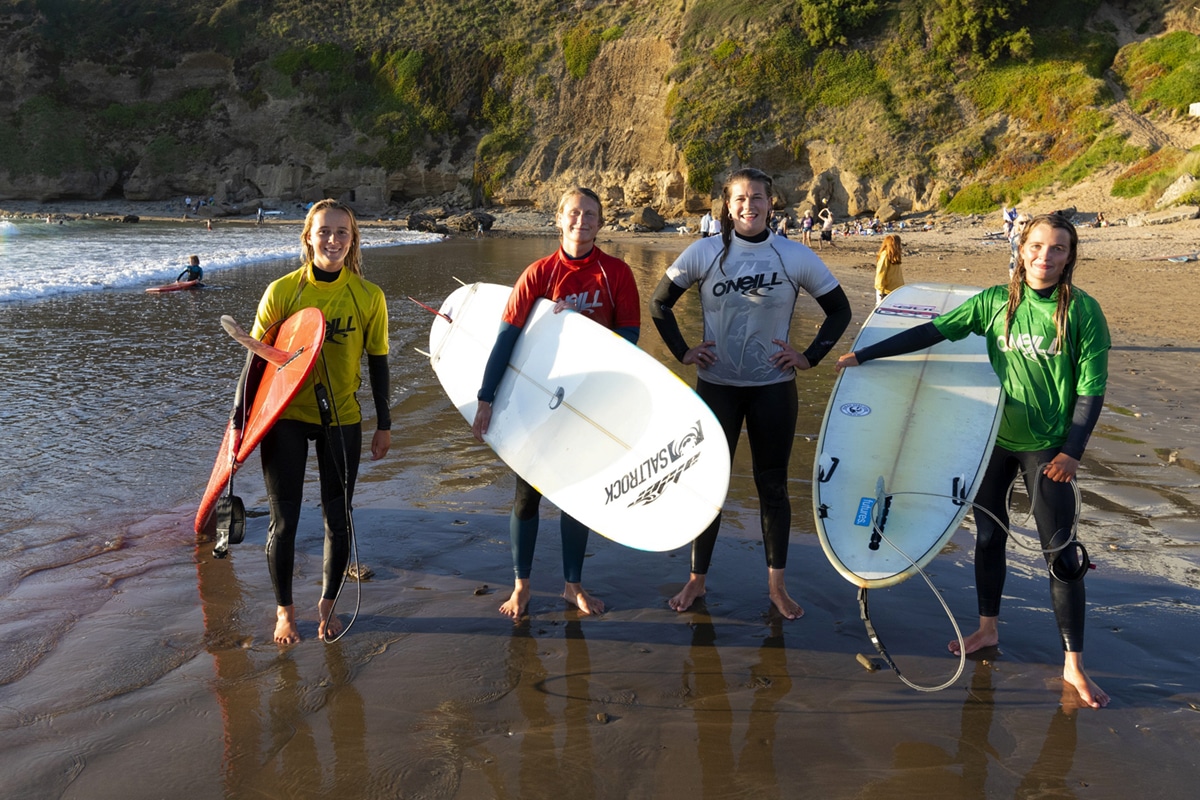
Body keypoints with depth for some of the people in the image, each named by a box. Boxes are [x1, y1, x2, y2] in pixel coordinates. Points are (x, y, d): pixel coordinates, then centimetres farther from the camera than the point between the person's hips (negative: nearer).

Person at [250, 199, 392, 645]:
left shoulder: (369, 297, -4)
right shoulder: (282, 291, -7)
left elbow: (377, 363, 4)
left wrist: (384, 425, 5)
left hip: (341, 421, 1)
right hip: (286, 419, -1)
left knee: (338, 519, 8)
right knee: (284, 521, 4)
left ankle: (327, 605, 30)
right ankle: (284, 610, 25)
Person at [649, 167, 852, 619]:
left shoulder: (796, 257, -4)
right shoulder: (704, 253, -4)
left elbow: (839, 311, 6)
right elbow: (660, 304, 6)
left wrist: (811, 357, -1)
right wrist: (683, 352, 0)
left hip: (773, 387, 0)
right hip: (716, 385, 0)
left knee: (773, 486, 8)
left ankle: (777, 585, 23)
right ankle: (697, 579, 23)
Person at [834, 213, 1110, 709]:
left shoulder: (1082, 311, -9)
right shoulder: (996, 302, -2)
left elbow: (1091, 388, -8)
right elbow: (934, 332, -4)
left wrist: (1072, 451, -12)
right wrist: (864, 356, -8)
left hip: (1047, 447, -3)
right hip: (994, 438, 3)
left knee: (1062, 553, 0)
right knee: (988, 535, 14)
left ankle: (1074, 666, 13)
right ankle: (988, 629, 34)